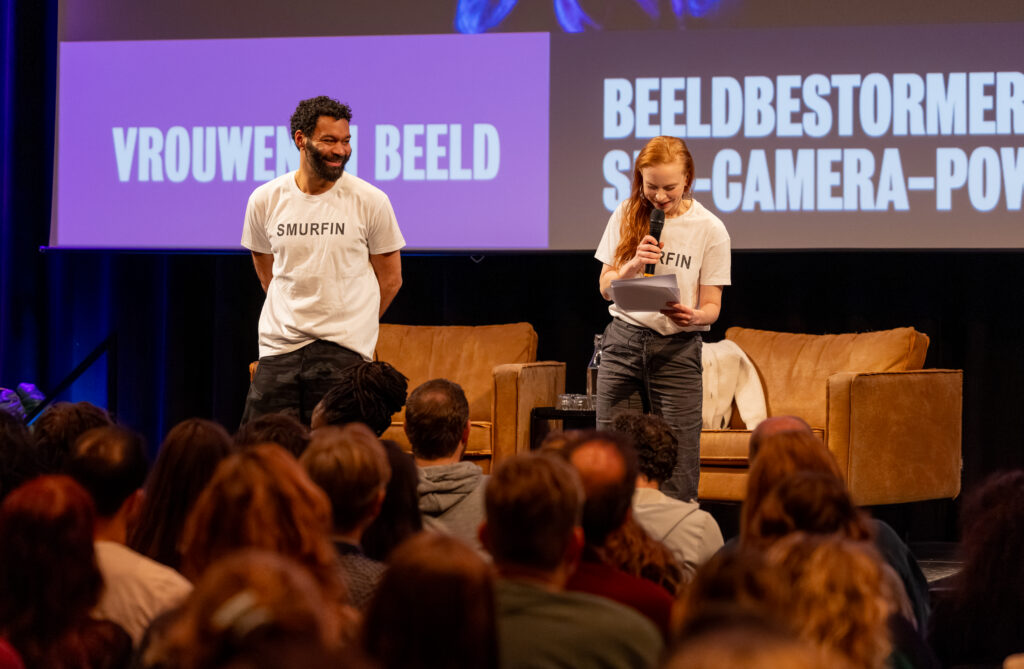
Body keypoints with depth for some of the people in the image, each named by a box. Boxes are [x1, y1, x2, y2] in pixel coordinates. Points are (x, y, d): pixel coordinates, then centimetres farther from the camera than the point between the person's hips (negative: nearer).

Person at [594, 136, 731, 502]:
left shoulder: (709, 230, -3)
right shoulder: (627, 216, 5)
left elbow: (712, 306, -1)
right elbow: (606, 288, 8)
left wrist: (693, 316, -24)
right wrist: (634, 264, -12)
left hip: (678, 349, -2)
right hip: (623, 341, 2)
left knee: (677, 460, -6)